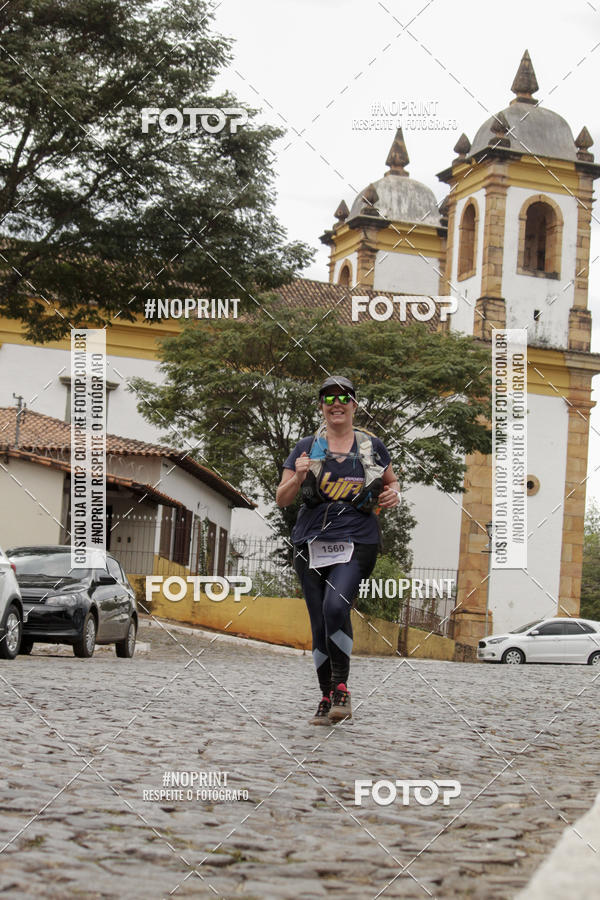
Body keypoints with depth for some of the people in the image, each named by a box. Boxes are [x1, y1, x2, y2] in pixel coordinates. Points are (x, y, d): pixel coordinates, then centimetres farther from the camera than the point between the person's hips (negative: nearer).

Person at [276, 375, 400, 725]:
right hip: (312, 543, 2)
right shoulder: (307, 448, 8)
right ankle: (327, 698, 16)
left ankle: (341, 688, -14)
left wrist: (394, 495, 2)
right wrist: (298, 478, -13)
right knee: (320, 625, 3)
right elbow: (282, 499, 7)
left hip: (358, 542, -2)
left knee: (336, 605, -25)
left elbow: (391, 483, 25)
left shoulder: (373, 447, 9)